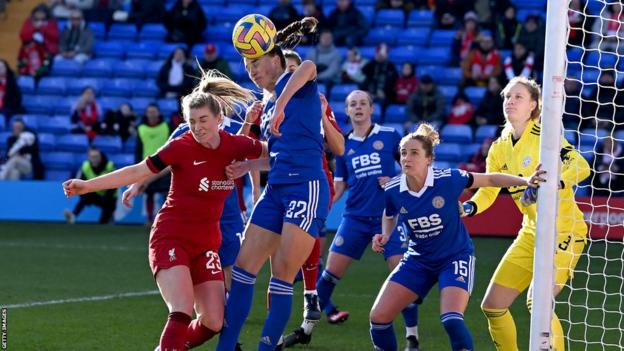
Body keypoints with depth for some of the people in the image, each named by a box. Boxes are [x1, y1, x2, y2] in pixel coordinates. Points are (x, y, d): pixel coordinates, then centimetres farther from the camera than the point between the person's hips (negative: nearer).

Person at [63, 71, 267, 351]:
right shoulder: (181, 147, -14)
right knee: (183, 312, -23)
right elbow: (137, 172, -11)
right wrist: (88, 185, -15)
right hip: (171, 239, -5)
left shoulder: (235, 146, -4)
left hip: (206, 243, 5)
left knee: (213, 322, -1)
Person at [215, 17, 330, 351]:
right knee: (243, 268, 3)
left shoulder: (294, 84, -2)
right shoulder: (265, 106, 22)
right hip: (276, 190, 9)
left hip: (307, 188, -9)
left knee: (282, 276, -9)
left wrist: (281, 106, -37)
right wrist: (249, 165, 15)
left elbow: (308, 67, -28)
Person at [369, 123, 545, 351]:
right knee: (378, 316, -4)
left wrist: (525, 182, -19)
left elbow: (490, 179, -8)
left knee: (451, 320, -25)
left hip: (455, 257, -4)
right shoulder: (393, 191, -13)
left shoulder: (448, 180, -22)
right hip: (418, 260, 4)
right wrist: (384, 237, -9)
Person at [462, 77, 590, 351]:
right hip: (531, 233, 7)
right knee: (492, 305, 5)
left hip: (565, 230, -7)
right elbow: (488, 191, 7)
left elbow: (581, 166, -23)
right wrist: (467, 208, -14)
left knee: (537, 302, -23)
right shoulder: (499, 148, 6)